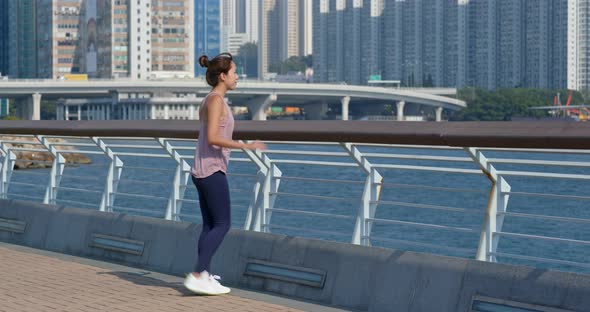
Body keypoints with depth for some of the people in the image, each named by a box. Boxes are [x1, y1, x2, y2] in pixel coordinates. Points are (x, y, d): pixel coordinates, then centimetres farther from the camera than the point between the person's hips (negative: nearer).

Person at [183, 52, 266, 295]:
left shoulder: (209, 101, 14)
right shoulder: (216, 99, -13)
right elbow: (212, 137, -22)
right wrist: (244, 146, -22)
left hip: (203, 171, 9)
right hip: (212, 171, -9)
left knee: (210, 225, 11)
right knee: (222, 224, -7)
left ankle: (204, 276, 12)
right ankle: (197, 276, -12)